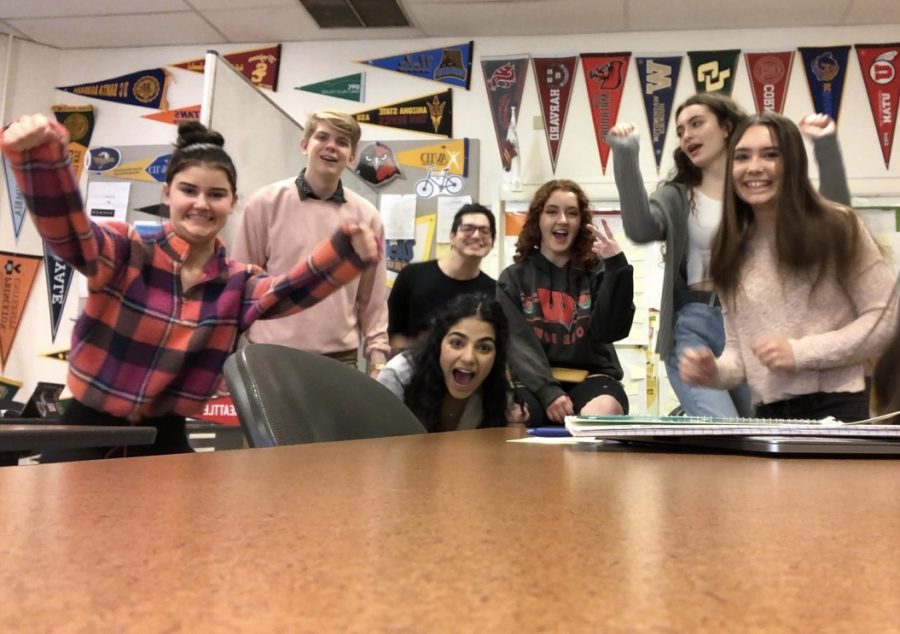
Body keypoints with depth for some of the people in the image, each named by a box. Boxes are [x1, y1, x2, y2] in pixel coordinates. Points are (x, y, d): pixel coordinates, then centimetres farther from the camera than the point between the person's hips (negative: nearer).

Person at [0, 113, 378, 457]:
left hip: (165, 438, 3)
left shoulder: (238, 284, -1)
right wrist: (39, 154, -48)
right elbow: (63, 227, -27)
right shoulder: (127, 252, -10)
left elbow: (294, 290, -19)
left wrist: (350, 252, -39)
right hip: (89, 430, -2)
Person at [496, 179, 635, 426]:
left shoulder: (597, 272, 11)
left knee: (602, 415, -36)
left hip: (591, 378, 0)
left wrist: (617, 267, -13)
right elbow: (518, 343, -5)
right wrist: (548, 391, -21)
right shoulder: (513, 279, 9)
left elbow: (612, 330, -5)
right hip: (534, 382, 0)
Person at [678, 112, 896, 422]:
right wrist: (714, 371, -11)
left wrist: (801, 353, -14)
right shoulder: (730, 252, 8)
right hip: (769, 415, 3)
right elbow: (738, 346, 10)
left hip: (837, 408, -3)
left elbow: (887, 320, -6)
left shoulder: (838, 227, -4)